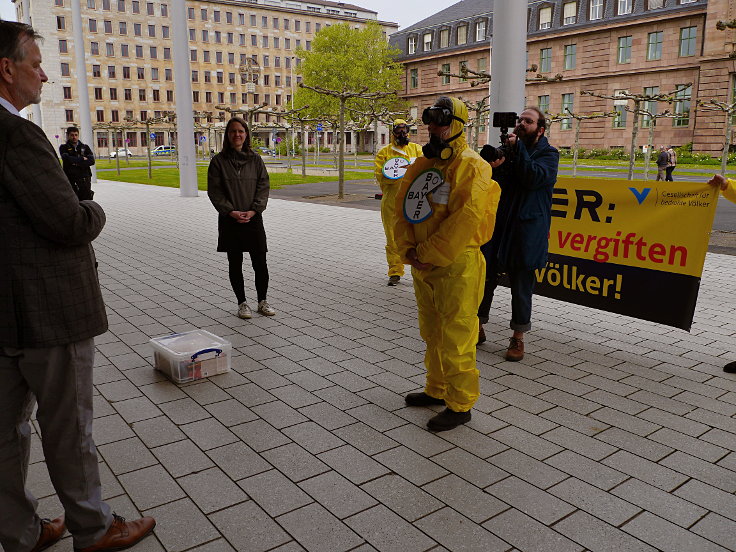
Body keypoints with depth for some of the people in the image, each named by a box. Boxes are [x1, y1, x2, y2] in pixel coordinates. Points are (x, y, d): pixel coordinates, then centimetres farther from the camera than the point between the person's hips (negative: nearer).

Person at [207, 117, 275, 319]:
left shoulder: (256, 160, 5)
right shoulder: (218, 161, -1)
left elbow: (263, 188, 3)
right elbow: (214, 191, -3)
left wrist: (253, 211, -10)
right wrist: (231, 212, -14)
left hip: (253, 219, 1)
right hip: (229, 220, -1)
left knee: (260, 263, 2)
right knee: (235, 264, 6)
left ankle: (262, 301, 18)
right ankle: (242, 303, 19)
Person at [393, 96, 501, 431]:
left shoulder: (471, 166, -11)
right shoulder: (421, 165, 15)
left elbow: (465, 219, -22)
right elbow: (402, 208, 11)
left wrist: (427, 254, -19)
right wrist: (408, 250, -5)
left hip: (456, 267, -8)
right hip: (422, 266, 8)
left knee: (455, 338, -3)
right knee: (432, 334, 19)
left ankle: (460, 405, 12)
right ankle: (437, 390, 36)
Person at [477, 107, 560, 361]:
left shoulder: (548, 154, 2)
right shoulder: (507, 148, 13)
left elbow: (534, 178, -17)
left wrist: (517, 148, -16)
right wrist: (495, 166, -13)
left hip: (527, 229, -3)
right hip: (497, 224, 4)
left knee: (522, 285, 4)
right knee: (485, 277, 5)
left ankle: (518, 337, 18)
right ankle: (477, 326, 23)